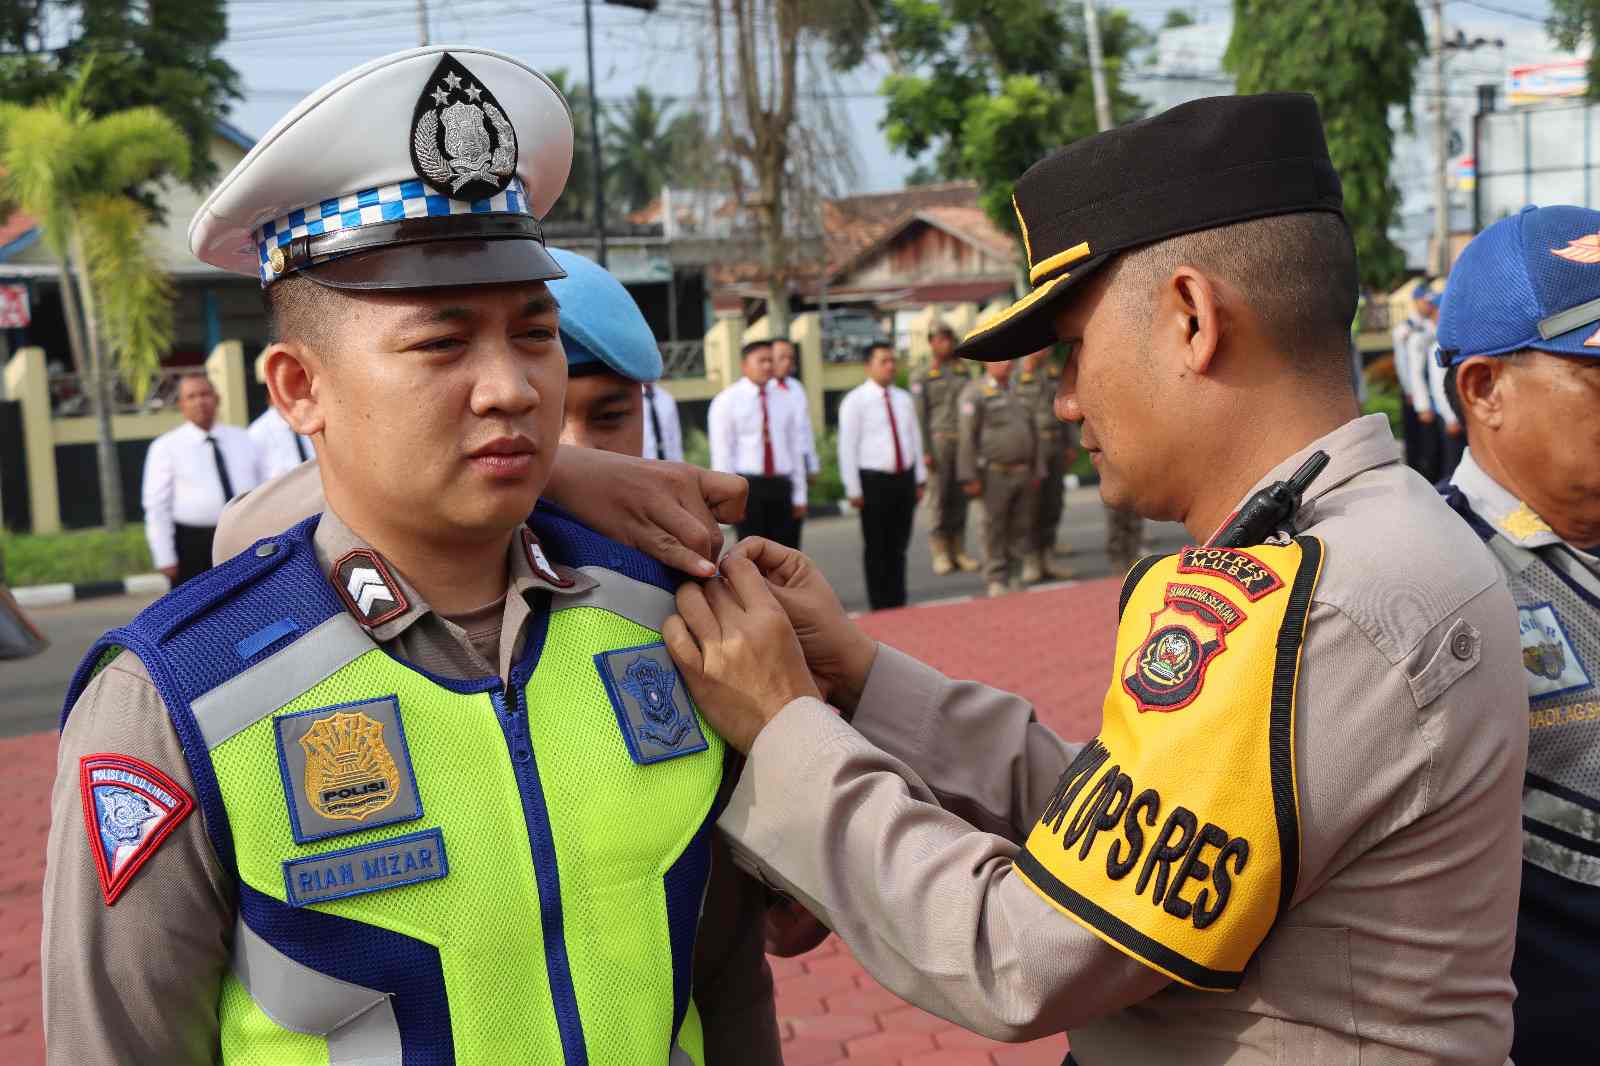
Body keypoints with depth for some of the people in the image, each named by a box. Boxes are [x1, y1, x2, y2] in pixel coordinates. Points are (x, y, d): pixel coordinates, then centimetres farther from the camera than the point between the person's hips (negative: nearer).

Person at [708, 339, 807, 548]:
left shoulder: (784, 401, 11)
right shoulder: (727, 401, -2)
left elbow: (796, 449, 12)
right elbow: (721, 452, -6)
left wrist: (799, 496, 9)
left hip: (781, 486, 4)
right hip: (747, 485, -4)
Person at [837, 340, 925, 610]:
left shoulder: (903, 399, 11)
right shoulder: (855, 401, -6)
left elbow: (915, 439, 16)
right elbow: (847, 447, -8)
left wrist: (919, 479, 12)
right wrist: (854, 489, -11)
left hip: (904, 478, 5)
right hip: (874, 480, -5)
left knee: (898, 546, 12)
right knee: (876, 548, 3)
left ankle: (898, 603, 20)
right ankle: (880, 606, 11)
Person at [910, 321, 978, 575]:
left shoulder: (962, 371, 14)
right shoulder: (921, 376, 0)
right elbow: (919, 415, -5)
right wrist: (924, 451, -11)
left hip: (963, 440, 4)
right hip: (939, 440, -4)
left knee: (959, 497, 6)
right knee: (939, 496, -2)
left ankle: (959, 551, 12)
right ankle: (940, 553, 4)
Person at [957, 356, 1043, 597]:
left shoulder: (1020, 393, 16)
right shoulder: (975, 393, -5)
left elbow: (1033, 435, 21)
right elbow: (967, 437, -10)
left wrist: (1037, 471, 17)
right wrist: (969, 477, -14)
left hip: (1023, 474, 6)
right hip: (995, 475, -6)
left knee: (1021, 528, 8)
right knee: (994, 529, 0)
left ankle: (1016, 577, 18)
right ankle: (996, 581, 7)